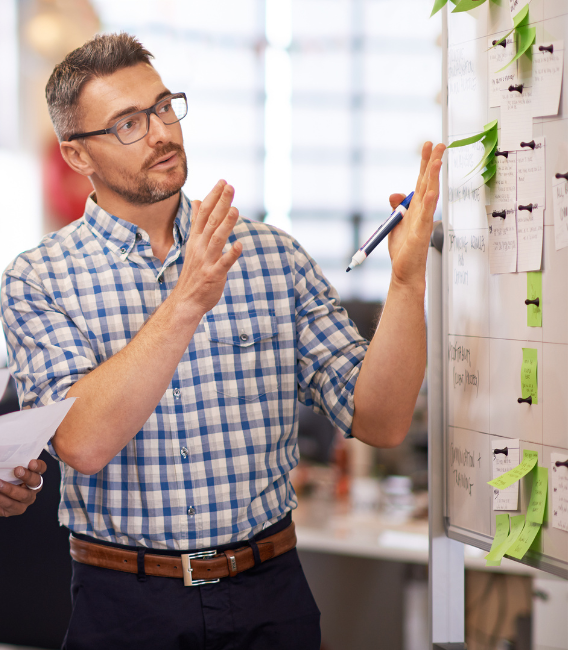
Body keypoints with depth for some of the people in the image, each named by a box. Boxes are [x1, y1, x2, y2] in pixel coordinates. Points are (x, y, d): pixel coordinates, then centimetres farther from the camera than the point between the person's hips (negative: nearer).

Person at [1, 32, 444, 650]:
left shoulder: (275, 256, 2)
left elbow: (380, 422, -3)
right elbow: (83, 443, -20)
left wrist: (407, 278, -16)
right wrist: (186, 303, -28)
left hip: (270, 597, 2)